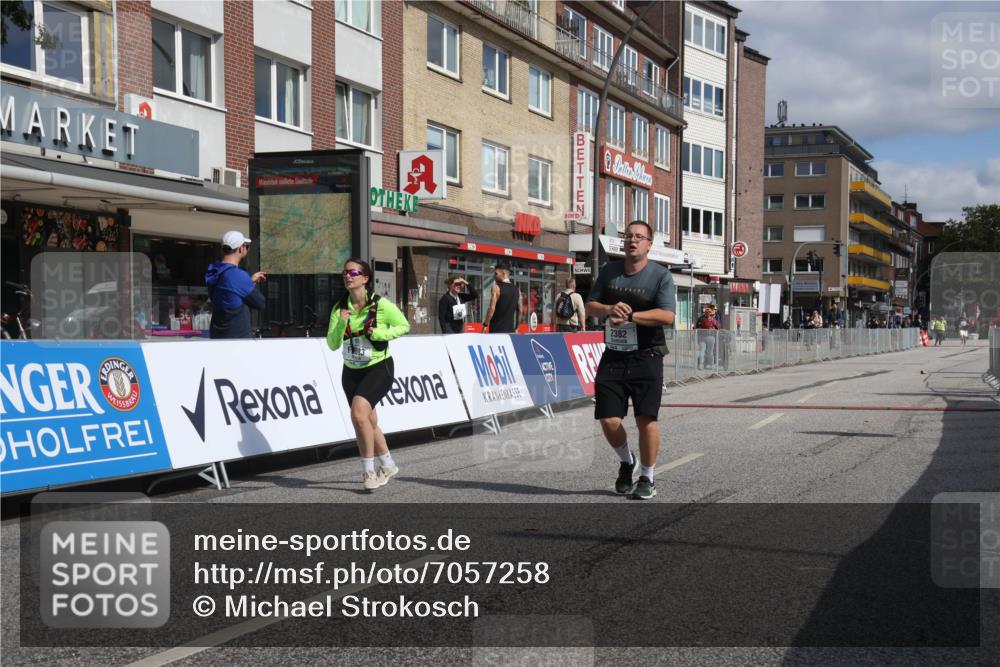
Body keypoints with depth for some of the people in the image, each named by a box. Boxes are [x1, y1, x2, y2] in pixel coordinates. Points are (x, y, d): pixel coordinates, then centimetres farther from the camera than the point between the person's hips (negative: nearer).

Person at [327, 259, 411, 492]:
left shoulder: (381, 304, -12)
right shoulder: (340, 308, -2)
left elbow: (404, 325, -1)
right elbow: (332, 344, -5)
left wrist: (381, 333, -17)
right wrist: (341, 323, -22)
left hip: (378, 368, -5)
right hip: (351, 371, 5)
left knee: (358, 412, -25)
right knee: (369, 421, 13)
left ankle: (368, 470, -12)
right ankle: (388, 465, 34)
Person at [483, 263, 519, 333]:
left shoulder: (497, 287, -8)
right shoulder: (517, 289, 11)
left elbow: (492, 308, -16)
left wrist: (485, 325, -11)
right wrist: (516, 328, 21)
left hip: (497, 329, -6)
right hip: (510, 329, 6)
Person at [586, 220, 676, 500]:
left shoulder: (661, 276, -3)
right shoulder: (610, 271, 12)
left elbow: (667, 315, -15)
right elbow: (590, 305, 13)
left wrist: (630, 316, -20)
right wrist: (609, 309, -9)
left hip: (646, 358, -4)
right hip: (613, 357, 4)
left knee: (646, 418, -6)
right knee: (608, 420, -1)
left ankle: (647, 478, 11)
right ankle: (626, 461, 28)